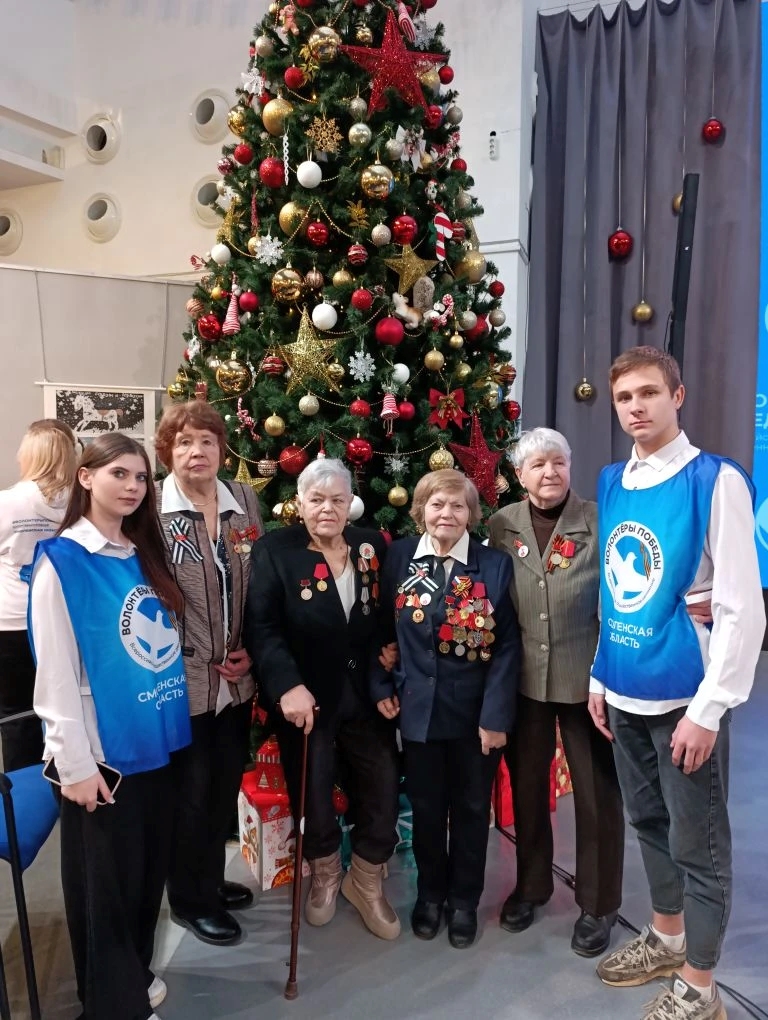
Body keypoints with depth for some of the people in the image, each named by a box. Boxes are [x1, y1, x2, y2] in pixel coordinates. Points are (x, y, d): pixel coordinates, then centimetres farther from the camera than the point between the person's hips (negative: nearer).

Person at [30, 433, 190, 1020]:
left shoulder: (145, 557, 8)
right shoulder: (61, 560, -13)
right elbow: (56, 672, -15)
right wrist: (75, 761, -15)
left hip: (155, 742, 7)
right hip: (105, 751, -7)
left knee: (149, 870, 19)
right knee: (106, 882, 10)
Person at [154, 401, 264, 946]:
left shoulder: (246, 501, 2)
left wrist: (251, 650, -1)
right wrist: (201, 659, -11)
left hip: (237, 678, 5)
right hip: (183, 680, -5)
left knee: (227, 785, 19)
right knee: (191, 792, 11)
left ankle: (211, 879, 42)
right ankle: (190, 898, 33)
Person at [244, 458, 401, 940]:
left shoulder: (374, 546, 2)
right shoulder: (274, 550, -8)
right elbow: (262, 627, -15)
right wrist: (287, 685, -24)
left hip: (366, 696, 3)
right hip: (306, 697, -2)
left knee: (383, 789, 9)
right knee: (313, 792, 14)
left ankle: (367, 881, 36)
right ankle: (325, 874, 45)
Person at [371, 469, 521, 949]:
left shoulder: (495, 564, -8)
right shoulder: (399, 558, -2)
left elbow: (508, 646, -9)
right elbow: (382, 629, 4)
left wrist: (496, 713, -13)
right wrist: (382, 687, -2)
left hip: (476, 709, -1)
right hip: (418, 708, 2)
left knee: (472, 808, 15)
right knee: (426, 807, 16)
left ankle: (465, 900, 36)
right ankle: (430, 892, 39)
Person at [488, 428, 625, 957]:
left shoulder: (599, 521, -10)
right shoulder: (501, 526, -1)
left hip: (586, 677, -2)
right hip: (523, 679, 3)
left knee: (597, 791, 11)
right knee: (526, 785, 17)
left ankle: (598, 903, 32)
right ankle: (531, 883, 40)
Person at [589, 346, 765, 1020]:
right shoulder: (611, 484, 5)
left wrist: (707, 709, -17)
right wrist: (600, 674, 11)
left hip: (684, 695, -6)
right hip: (625, 691, 6)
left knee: (698, 842, 9)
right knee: (649, 821, 21)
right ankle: (666, 934, 43)